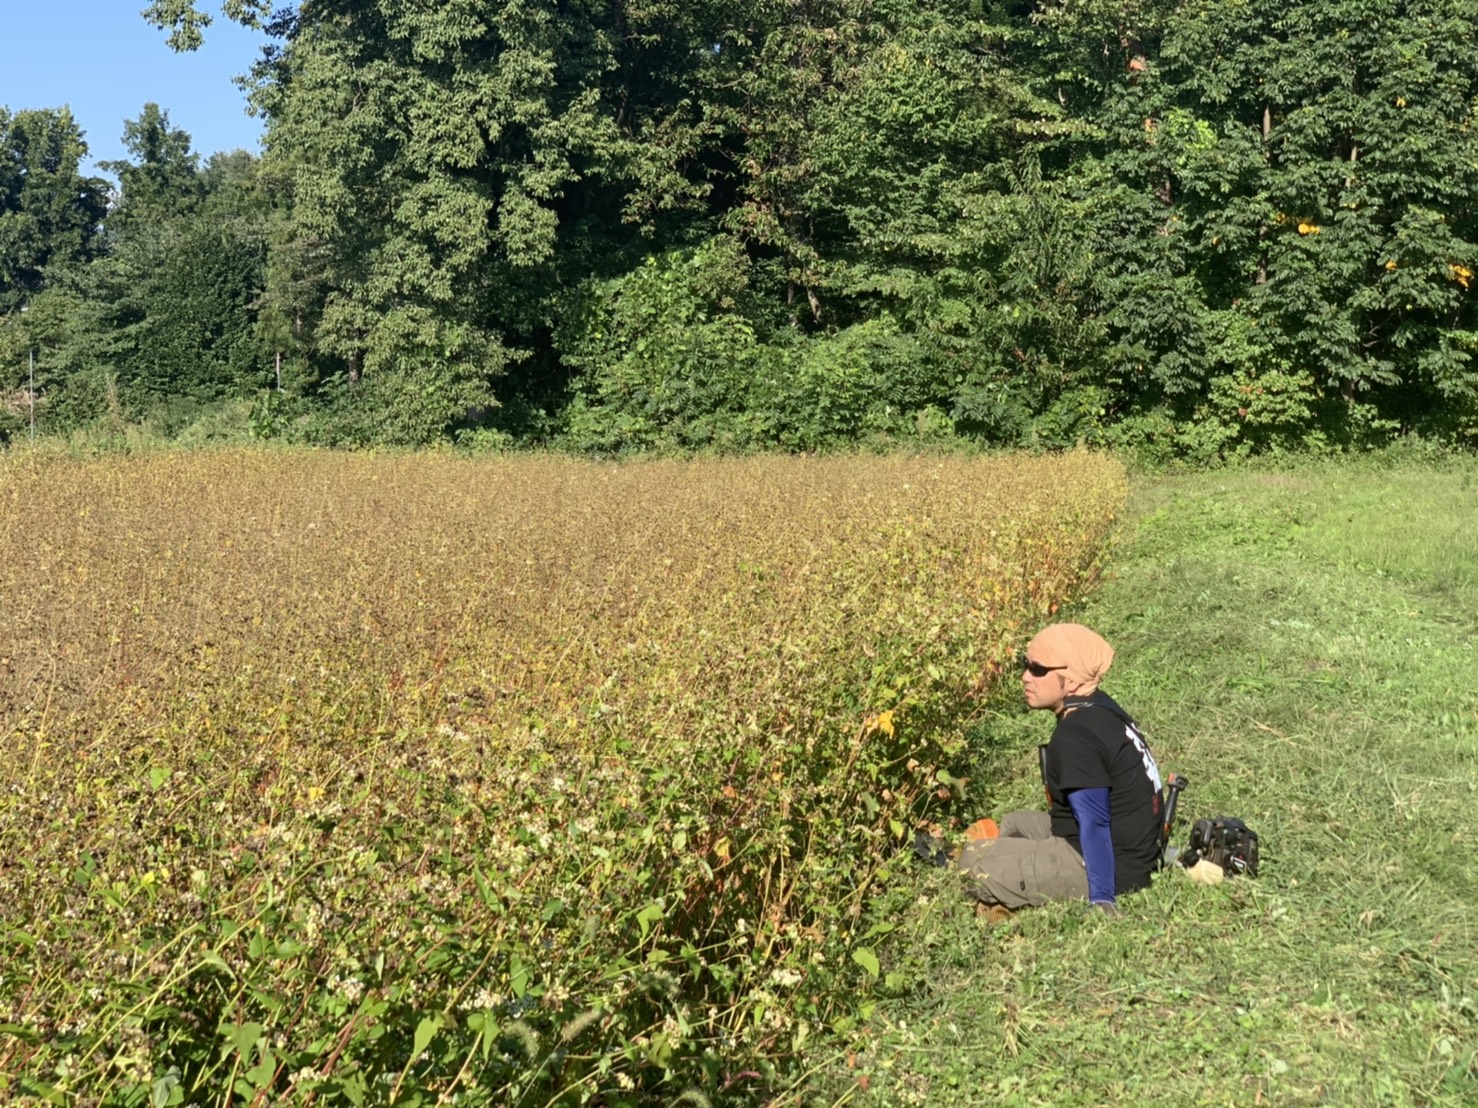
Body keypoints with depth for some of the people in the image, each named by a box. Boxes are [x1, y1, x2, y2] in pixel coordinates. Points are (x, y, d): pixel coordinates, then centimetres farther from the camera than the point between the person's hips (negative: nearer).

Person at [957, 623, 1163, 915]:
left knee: (972, 861, -7)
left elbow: (1094, 823, -25)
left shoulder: (1075, 736, -23)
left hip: (1111, 868, -10)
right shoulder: (1102, 709, 6)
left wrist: (1102, 901, -25)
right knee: (1012, 824, 25)